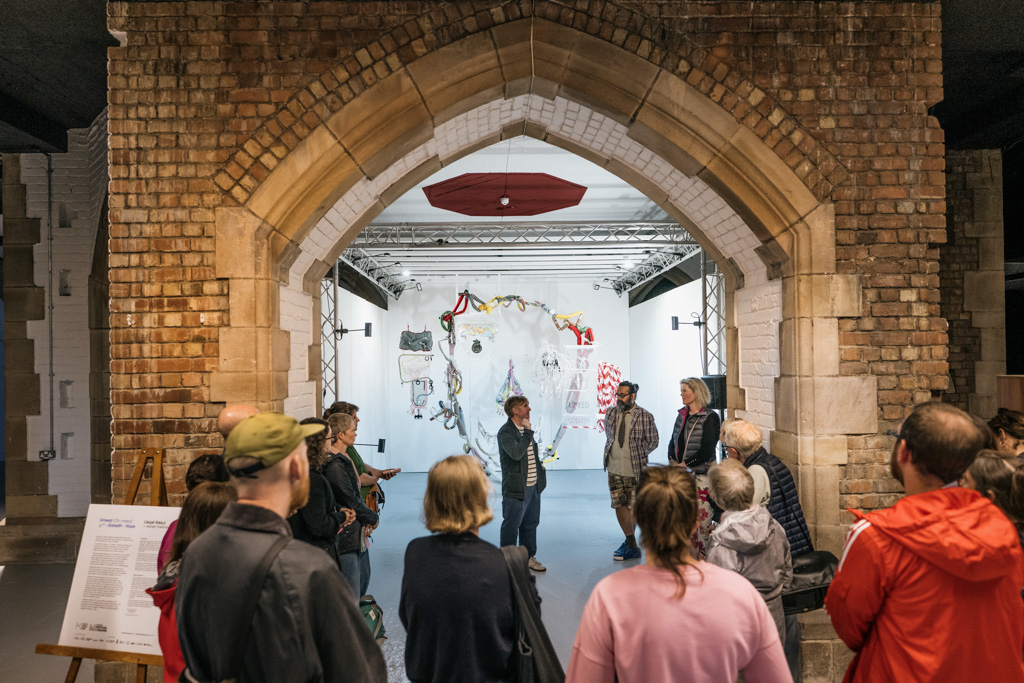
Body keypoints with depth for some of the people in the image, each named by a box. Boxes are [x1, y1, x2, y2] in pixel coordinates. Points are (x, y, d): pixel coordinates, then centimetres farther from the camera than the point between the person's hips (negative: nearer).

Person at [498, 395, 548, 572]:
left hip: (533, 486, 9)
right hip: (516, 488, -9)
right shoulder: (505, 432, -16)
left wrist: (539, 479, 20)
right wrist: (528, 432, -23)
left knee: (530, 524, 18)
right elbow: (516, 453, -32)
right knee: (511, 527, 3)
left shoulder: (525, 428, 13)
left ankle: (529, 557, 31)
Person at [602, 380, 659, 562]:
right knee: (619, 506, 6)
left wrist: (636, 454, -1)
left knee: (633, 508, 1)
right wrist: (613, 453, 11)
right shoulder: (610, 414, 5)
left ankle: (629, 543, 15)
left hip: (634, 470, -4)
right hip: (614, 469, 4)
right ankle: (632, 544, 19)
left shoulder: (645, 417, -8)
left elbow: (653, 441, 0)